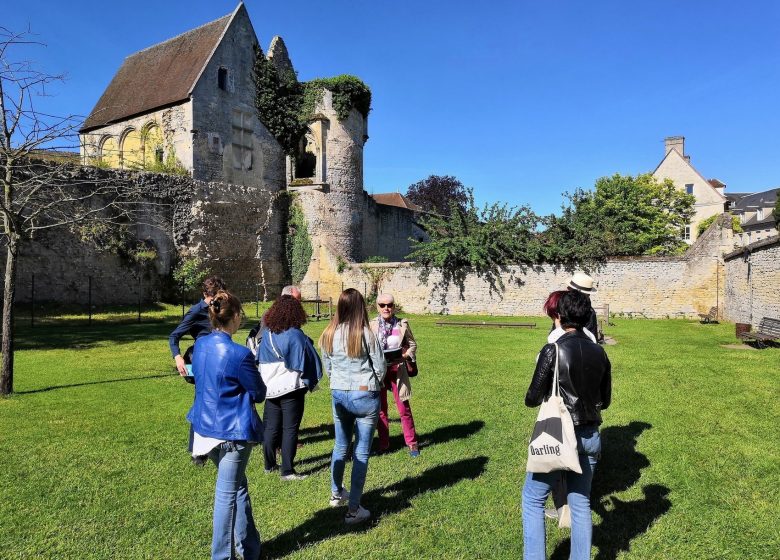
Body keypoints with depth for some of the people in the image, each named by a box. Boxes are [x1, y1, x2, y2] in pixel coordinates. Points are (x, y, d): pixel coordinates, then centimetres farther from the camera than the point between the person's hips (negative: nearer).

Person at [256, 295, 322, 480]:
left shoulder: (267, 334, 2)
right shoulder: (296, 335, -14)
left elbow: (260, 360, 11)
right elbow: (308, 361, -10)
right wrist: (311, 383, 3)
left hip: (270, 388, 6)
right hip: (291, 388, -5)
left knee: (271, 427, 15)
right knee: (290, 429, 1)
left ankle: (269, 465, 27)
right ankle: (287, 471, 2)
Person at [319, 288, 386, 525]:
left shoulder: (329, 334, -3)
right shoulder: (365, 334, -15)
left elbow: (327, 368, 8)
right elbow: (380, 368, -7)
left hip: (338, 395, 5)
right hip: (365, 396, -4)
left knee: (340, 446, 22)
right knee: (361, 452, 4)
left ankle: (336, 494, 40)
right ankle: (354, 509, 9)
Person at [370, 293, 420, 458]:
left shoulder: (402, 324, -2)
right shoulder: (371, 325, -4)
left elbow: (412, 344, 6)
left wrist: (405, 356, -11)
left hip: (397, 369, 0)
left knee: (404, 409, 4)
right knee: (380, 409, 11)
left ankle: (412, 443, 19)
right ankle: (383, 443, 26)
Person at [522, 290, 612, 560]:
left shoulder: (553, 350, -16)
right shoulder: (599, 352, 1)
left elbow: (533, 399, -13)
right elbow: (605, 400, 11)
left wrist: (532, 395, 9)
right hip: (590, 437, 6)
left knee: (533, 499, 10)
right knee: (581, 503, 17)